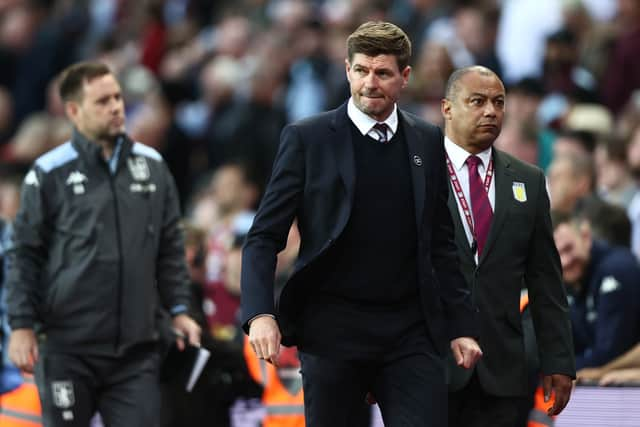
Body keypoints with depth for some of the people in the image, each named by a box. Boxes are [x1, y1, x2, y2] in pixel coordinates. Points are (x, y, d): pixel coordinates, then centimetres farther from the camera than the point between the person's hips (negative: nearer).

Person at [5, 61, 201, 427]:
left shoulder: (152, 166, 9)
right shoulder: (50, 174, -3)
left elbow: (171, 248, 16)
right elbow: (26, 255, -1)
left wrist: (179, 310, 9)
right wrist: (22, 326, -6)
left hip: (138, 346, 3)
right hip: (67, 349, -3)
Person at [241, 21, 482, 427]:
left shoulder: (428, 142, 10)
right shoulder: (307, 139, -1)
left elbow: (441, 243, 15)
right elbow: (264, 237, -2)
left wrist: (461, 325, 9)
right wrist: (260, 314, -16)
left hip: (411, 332, 2)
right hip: (333, 330, -2)